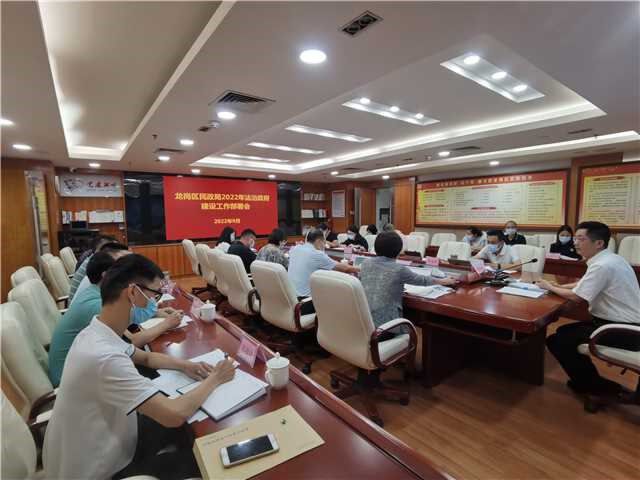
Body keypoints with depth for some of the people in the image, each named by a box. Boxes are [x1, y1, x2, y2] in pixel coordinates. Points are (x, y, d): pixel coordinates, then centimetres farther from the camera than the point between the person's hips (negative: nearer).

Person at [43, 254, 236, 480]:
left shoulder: (96, 332, -7)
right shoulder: (104, 357, -38)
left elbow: (146, 357, 10)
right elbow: (175, 415, -35)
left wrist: (184, 365, -6)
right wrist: (215, 379, -18)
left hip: (97, 445, 7)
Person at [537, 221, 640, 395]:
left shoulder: (602, 265, -23)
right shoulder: (608, 259, 8)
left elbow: (576, 296, -19)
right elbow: (584, 284, 19)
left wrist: (550, 287, -4)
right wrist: (559, 285, 6)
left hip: (622, 331, -10)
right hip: (623, 324, 10)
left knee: (556, 341, -11)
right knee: (564, 332, 15)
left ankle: (594, 385, 7)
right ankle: (588, 378, 22)